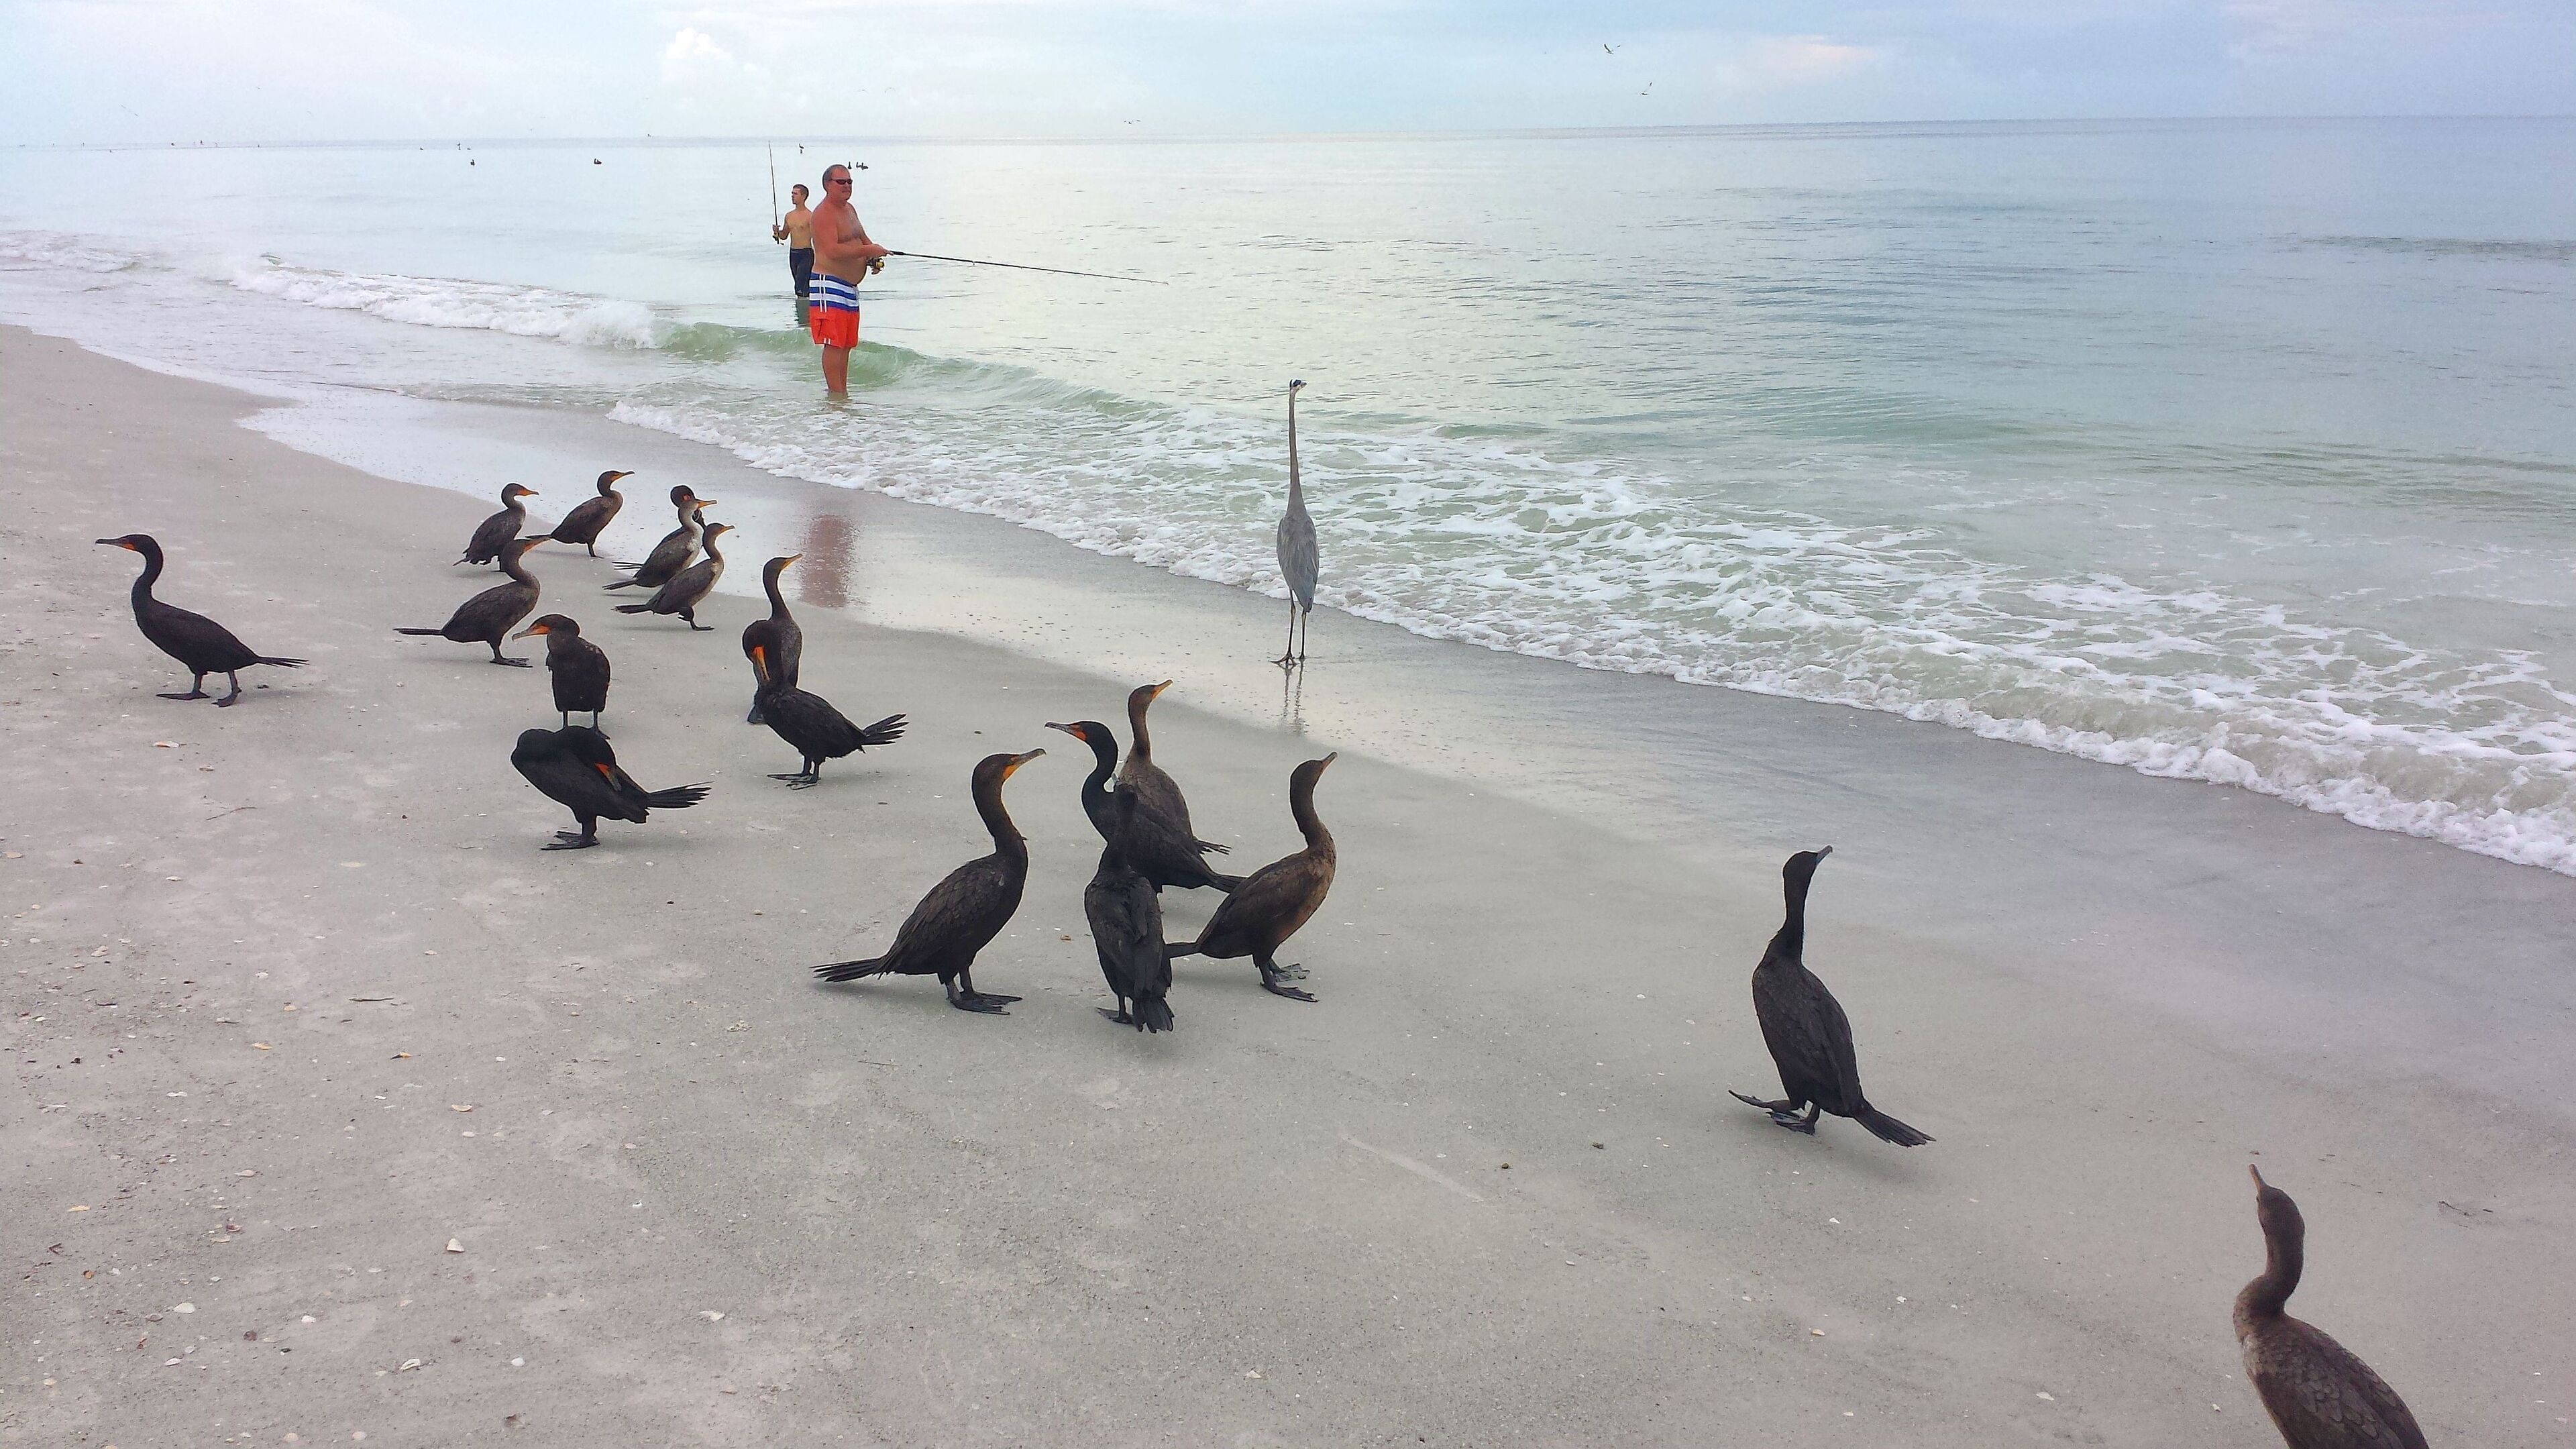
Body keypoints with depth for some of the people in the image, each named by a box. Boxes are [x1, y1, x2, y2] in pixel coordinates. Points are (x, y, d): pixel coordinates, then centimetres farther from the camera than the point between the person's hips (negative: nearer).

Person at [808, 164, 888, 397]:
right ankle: (836, 394, -11)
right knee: (834, 343, -11)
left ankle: (843, 390, 18)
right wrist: (868, 251, -21)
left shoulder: (850, 209, 18)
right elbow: (833, 251, -24)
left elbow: (863, 240, 27)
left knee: (847, 343, 12)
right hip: (829, 285, -10)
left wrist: (874, 258, 6)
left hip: (850, 286, 10)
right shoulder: (824, 214, -13)